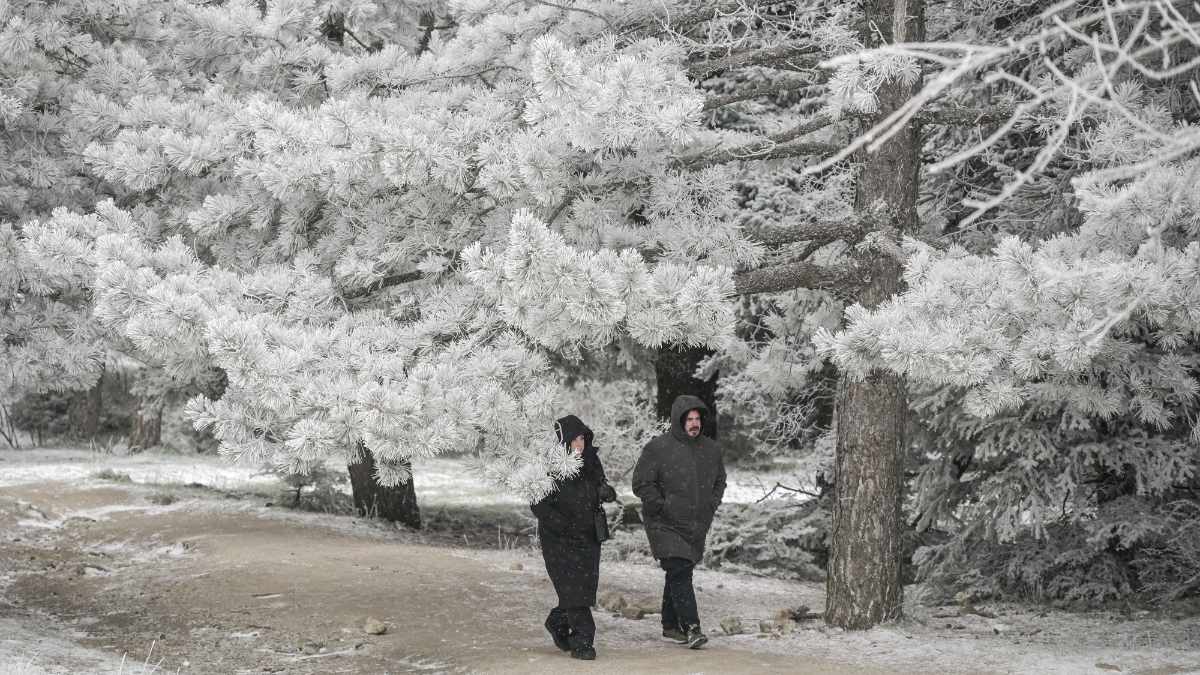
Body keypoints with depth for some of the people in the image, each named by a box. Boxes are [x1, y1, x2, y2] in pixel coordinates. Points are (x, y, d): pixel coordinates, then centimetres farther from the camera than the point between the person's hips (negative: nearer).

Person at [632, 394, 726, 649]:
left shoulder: (711, 449, 9)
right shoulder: (658, 448, -9)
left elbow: (720, 481, 24)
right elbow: (641, 484, -7)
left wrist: (711, 506, 10)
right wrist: (662, 507, -13)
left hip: (696, 527, 6)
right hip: (666, 525, -6)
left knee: (679, 574, 12)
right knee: (680, 572, -15)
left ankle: (671, 625, 21)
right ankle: (691, 627, -18)